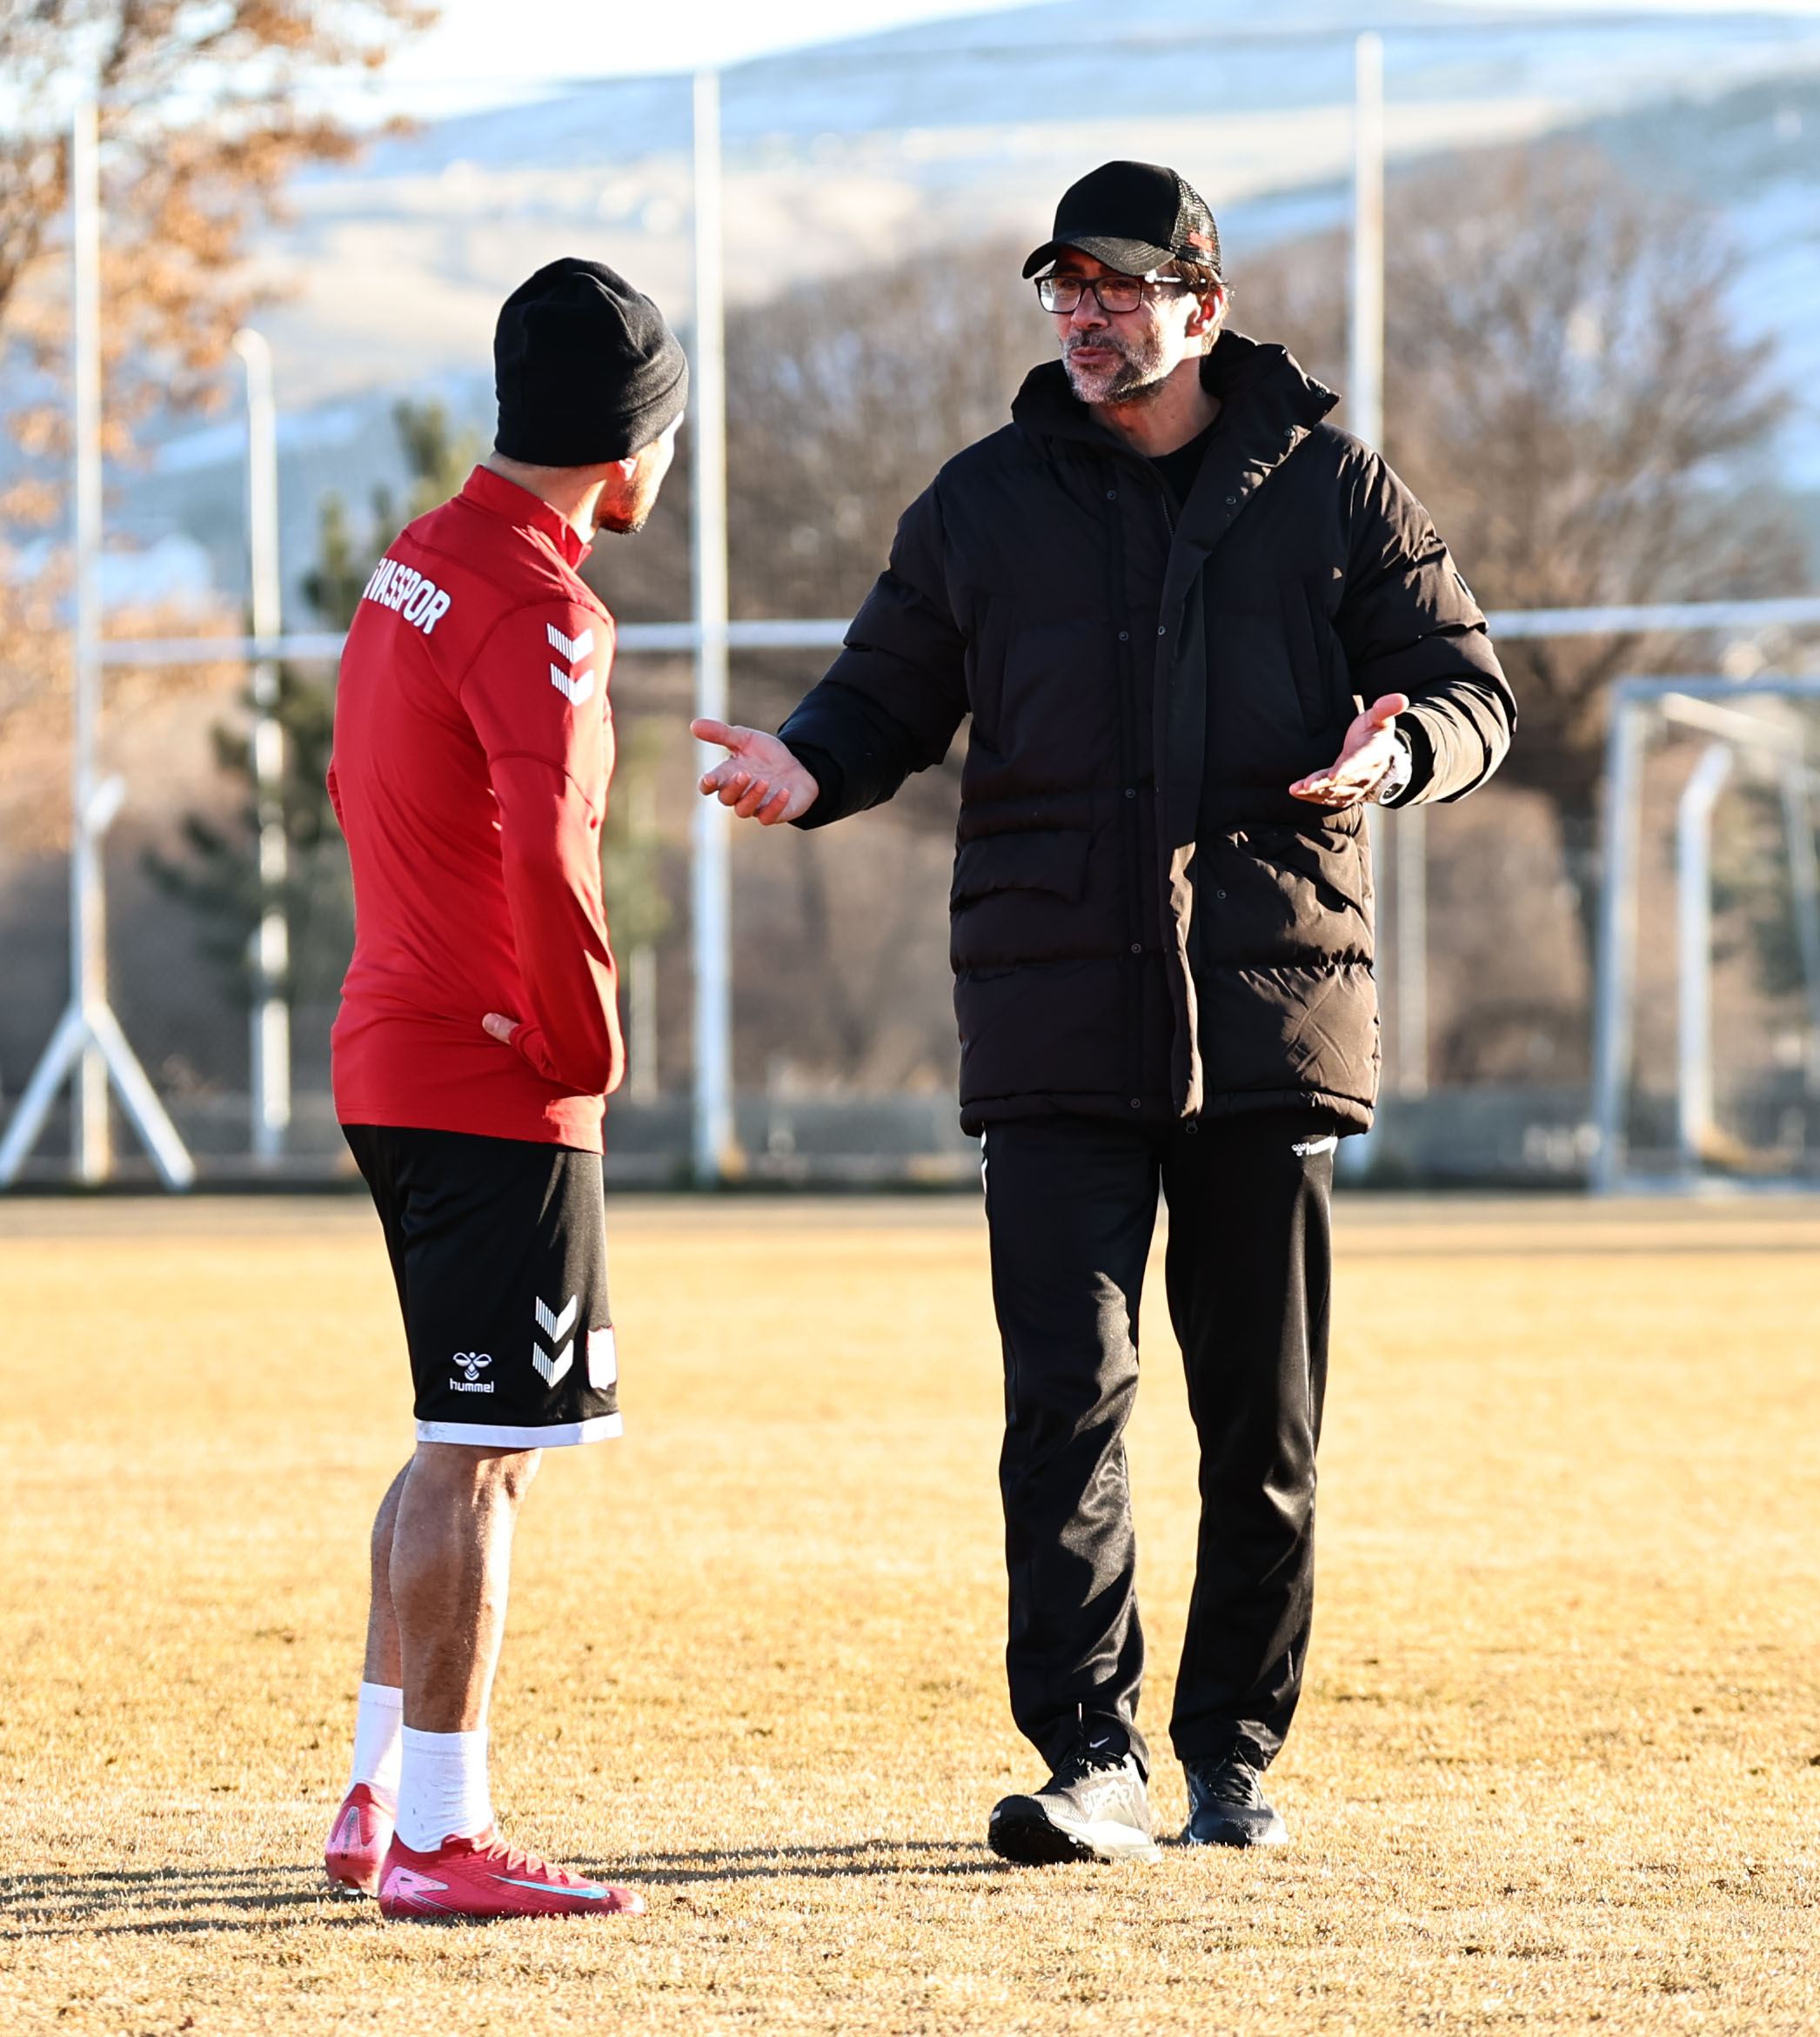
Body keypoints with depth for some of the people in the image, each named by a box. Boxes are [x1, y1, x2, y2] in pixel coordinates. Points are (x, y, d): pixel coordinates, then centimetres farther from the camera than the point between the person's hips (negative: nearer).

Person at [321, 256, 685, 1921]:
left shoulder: (415, 567, 13)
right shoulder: (530, 604, -17)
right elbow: (545, 850, -29)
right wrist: (587, 1042, -14)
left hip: (393, 1052, 10)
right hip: (500, 1084, -10)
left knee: (465, 1441, 18)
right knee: (481, 1453, -7)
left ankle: (384, 1791, 24)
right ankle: (438, 1836, -6)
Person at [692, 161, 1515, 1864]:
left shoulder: (1332, 492, 6)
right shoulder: (983, 504, 10)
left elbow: (1470, 689, 7)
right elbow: (890, 695, 14)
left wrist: (1395, 751, -16)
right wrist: (811, 771, -9)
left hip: (1272, 1014, 0)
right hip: (1057, 1020, 0)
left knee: (1264, 1419, 6)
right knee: (1065, 1397, -12)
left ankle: (1234, 1753, 18)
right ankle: (1090, 1760, -14)